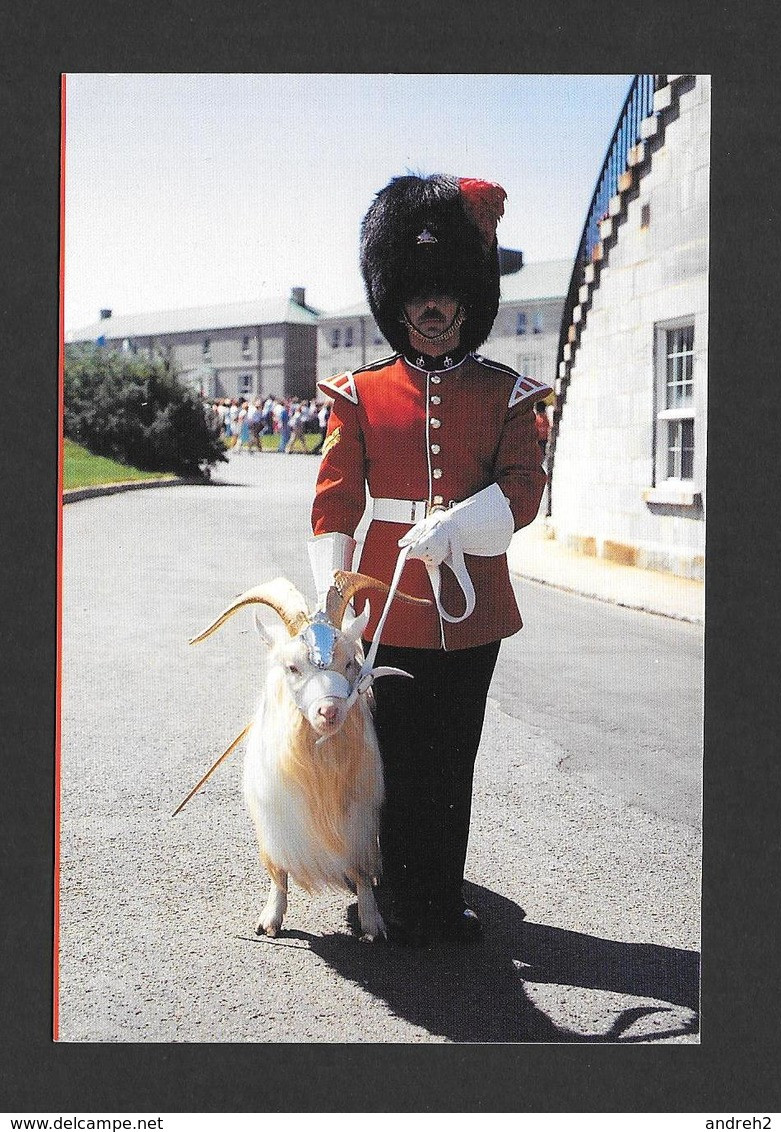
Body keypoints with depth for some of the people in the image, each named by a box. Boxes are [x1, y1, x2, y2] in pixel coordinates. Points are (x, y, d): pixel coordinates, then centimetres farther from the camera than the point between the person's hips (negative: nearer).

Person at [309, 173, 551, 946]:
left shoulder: (506, 394, 5)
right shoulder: (363, 395, 4)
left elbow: (523, 489, -6)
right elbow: (335, 500, 0)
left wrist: (453, 524, -24)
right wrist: (331, 591, -11)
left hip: (473, 611, 1)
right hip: (392, 612, -1)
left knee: (455, 763, 11)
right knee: (400, 764, 5)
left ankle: (446, 898, 26)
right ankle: (403, 905, 20)